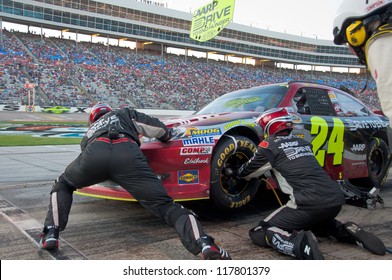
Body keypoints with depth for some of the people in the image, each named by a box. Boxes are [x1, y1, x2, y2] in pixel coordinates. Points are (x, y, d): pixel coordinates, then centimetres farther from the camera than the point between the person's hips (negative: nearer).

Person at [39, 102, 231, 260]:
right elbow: (161, 130, 29)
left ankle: (51, 234, 13)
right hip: (127, 152, -2)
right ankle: (205, 245, -24)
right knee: (165, 206, -1)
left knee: (62, 186, 33)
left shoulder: (90, 130, 44)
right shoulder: (124, 114, 38)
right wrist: (167, 134, 52)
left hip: (94, 153, 2)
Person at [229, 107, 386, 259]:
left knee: (258, 233, 3)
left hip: (310, 204, -7)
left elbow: (249, 170, 16)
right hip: (336, 201, 7)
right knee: (313, 222, 40)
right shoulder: (302, 142, 21)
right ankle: (347, 232, 12)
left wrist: (235, 174, 37)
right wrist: (265, 172, 46)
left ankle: (300, 243, -23)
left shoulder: (270, 144, 2)